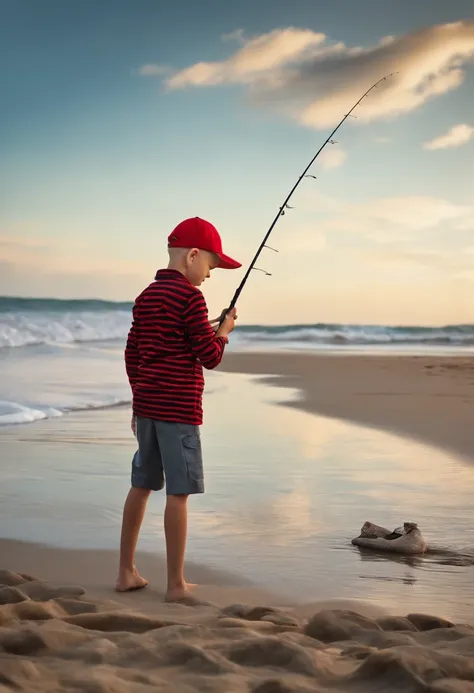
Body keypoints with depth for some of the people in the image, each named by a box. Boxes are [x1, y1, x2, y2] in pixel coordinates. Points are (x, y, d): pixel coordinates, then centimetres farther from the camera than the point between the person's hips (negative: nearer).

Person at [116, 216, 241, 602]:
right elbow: (210, 358, -12)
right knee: (179, 492, -3)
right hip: (179, 408, -8)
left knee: (142, 485, 15)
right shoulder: (190, 297, -12)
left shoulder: (147, 296, 12)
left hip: (146, 405, 8)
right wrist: (223, 331, 7)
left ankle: (127, 572, 20)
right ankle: (176, 584, 1)